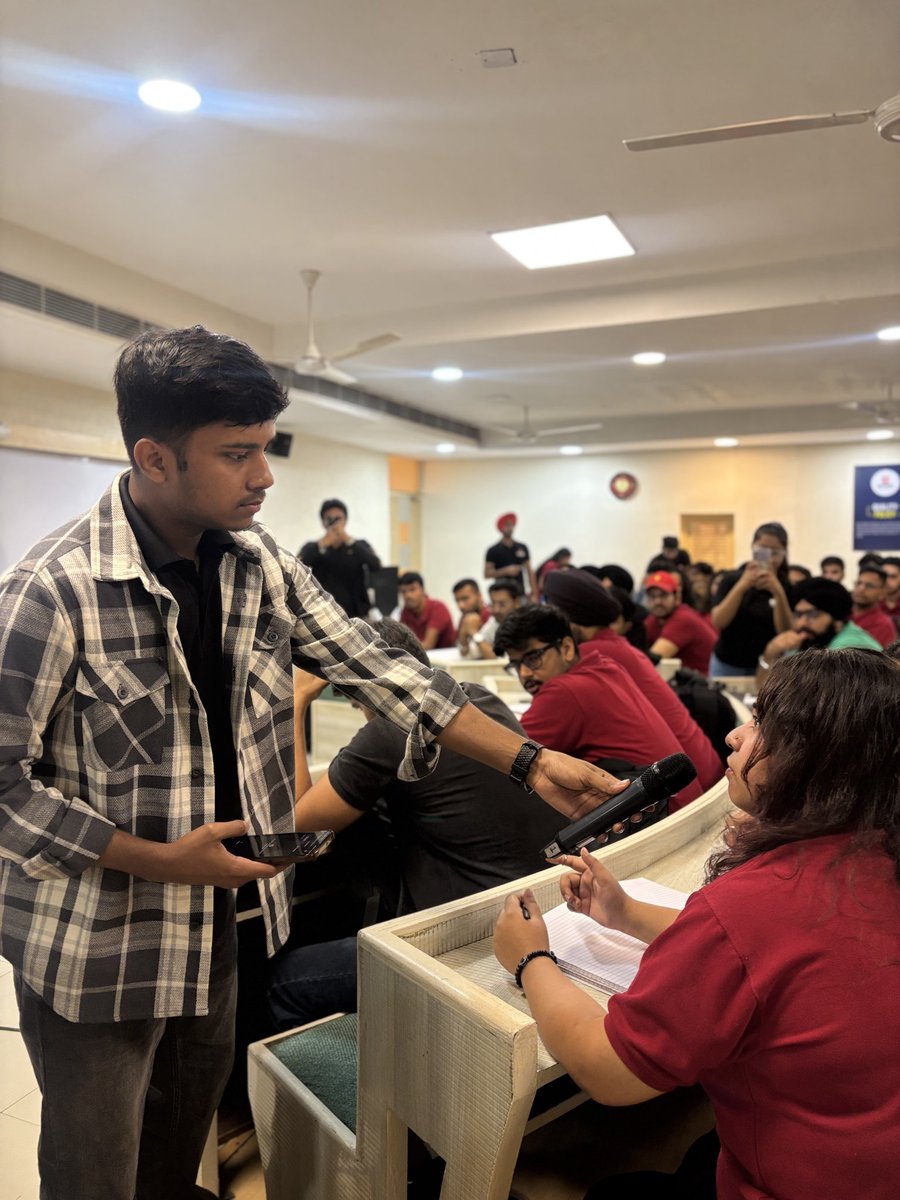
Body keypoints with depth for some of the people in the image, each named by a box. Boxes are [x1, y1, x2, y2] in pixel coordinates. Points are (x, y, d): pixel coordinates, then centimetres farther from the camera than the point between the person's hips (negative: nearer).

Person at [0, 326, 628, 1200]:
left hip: (215, 923, 5)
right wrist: (159, 860, -21)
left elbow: (377, 671, -6)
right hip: (97, 949, -4)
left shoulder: (260, 566, -5)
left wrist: (530, 763, -11)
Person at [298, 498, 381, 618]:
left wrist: (349, 541, -15)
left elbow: (376, 565, -7)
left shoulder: (360, 545, 12)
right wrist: (321, 545, -20)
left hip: (356, 614, 1)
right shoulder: (312, 548, 11)